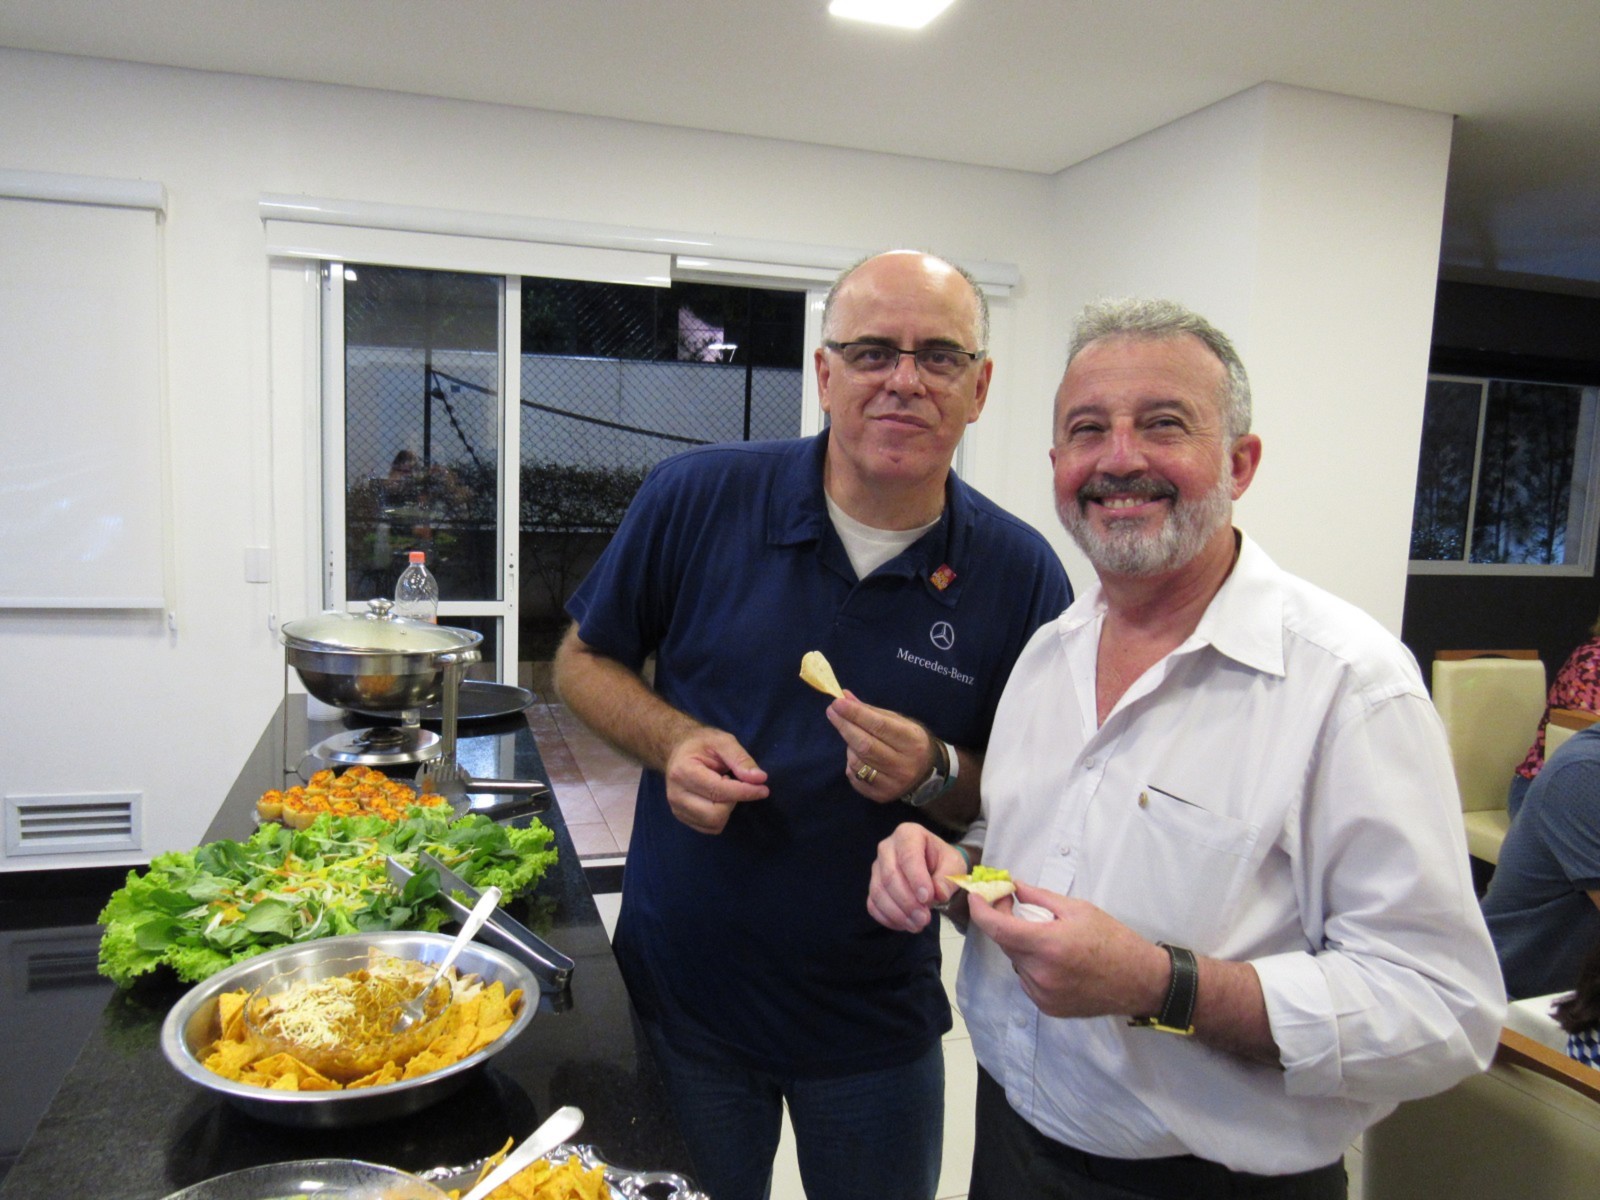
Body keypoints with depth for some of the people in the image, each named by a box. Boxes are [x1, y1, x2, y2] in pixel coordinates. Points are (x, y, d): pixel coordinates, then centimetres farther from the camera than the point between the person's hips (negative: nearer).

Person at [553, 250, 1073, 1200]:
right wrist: (672, 740, -18)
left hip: (879, 1017, 1)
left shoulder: (1022, 575, -11)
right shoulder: (697, 499, -12)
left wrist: (937, 773, -22)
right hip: (681, 989, 0)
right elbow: (584, 659, 1)